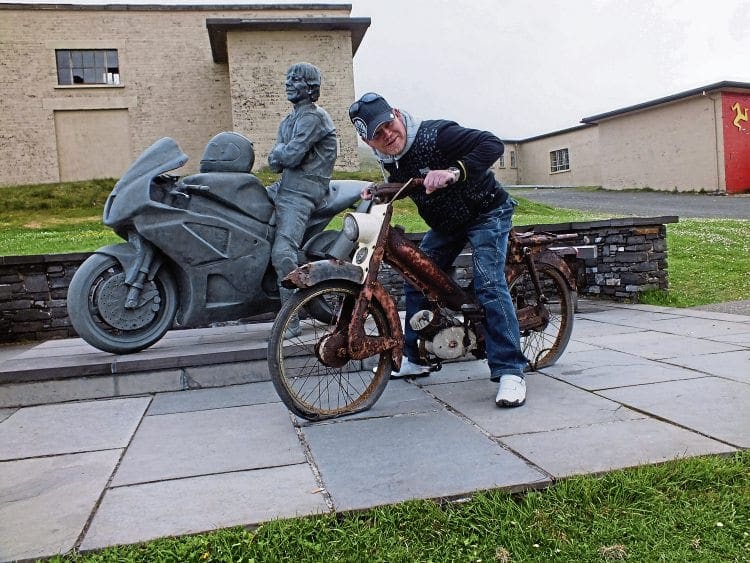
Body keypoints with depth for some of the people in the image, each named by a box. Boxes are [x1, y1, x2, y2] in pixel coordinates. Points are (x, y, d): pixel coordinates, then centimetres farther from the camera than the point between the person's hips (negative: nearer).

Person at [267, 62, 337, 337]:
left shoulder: (312, 116, -9)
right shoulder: (291, 119, 21)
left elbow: (292, 155, -19)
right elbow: (275, 161, 14)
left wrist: (279, 152, 1)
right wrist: (280, 154, -8)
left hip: (300, 192, -10)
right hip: (285, 186, 10)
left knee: (283, 253, -22)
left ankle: (291, 322, -17)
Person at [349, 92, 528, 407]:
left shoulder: (434, 134, -27)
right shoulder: (387, 160, -5)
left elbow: (492, 144, -34)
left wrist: (453, 172, -47)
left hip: (487, 212, -8)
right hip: (445, 223, 8)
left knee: (489, 284, -23)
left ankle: (510, 372, -21)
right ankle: (414, 359, 19)